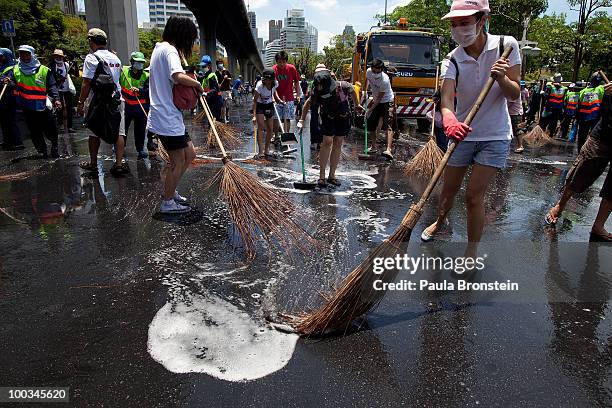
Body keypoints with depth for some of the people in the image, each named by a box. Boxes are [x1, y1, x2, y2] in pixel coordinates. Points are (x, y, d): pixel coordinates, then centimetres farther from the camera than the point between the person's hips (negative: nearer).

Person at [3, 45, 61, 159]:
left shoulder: (44, 70, -1)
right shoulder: (15, 69, 7)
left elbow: (52, 86, -4)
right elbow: (9, 77, -5)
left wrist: (56, 99, -18)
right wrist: (6, 80, -29)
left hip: (43, 107, -2)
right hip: (27, 108, 2)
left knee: (50, 130, 2)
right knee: (34, 132, 6)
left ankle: (54, 146, 29)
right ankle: (42, 151, 20)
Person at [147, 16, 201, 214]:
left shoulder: (159, 48, 17)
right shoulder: (170, 50, -15)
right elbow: (179, 76, -34)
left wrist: (189, 84, 3)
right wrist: (196, 84, -15)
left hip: (170, 116, 10)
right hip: (168, 118, -10)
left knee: (190, 154, 17)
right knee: (178, 161, 1)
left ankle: (171, 190, 29)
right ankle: (168, 202, 14)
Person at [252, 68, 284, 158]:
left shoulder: (275, 84, -14)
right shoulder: (260, 86, -27)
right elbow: (255, 101, -26)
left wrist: (278, 99, -5)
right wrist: (254, 115, -33)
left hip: (270, 105, 5)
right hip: (260, 106, -5)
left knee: (270, 129, 3)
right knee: (261, 127, -18)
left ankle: (266, 149, 17)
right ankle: (261, 151, -21)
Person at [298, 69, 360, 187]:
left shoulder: (343, 86, -29)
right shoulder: (317, 92, -25)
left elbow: (353, 91, -6)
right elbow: (308, 103, -8)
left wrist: (356, 105, 9)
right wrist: (301, 120, -11)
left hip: (343, 117, 1)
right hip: (327, 117, -1)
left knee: (338, 144, 1)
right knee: (327, 142, -12)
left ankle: (332, 175, 7)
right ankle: (322, 176, -8)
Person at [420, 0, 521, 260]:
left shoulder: (506, 45, -9)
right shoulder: (453, 59, -9)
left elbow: (514, 94, -8)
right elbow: (447, 96, -26)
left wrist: (502, 78, -29)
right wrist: (449, 118, -48)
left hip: (494, 136, -2)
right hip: (462, 133, 2)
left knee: (474, 196, -7)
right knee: (449, 190, 13)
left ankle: (472, 253, 9)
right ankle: (440, 221, 46)